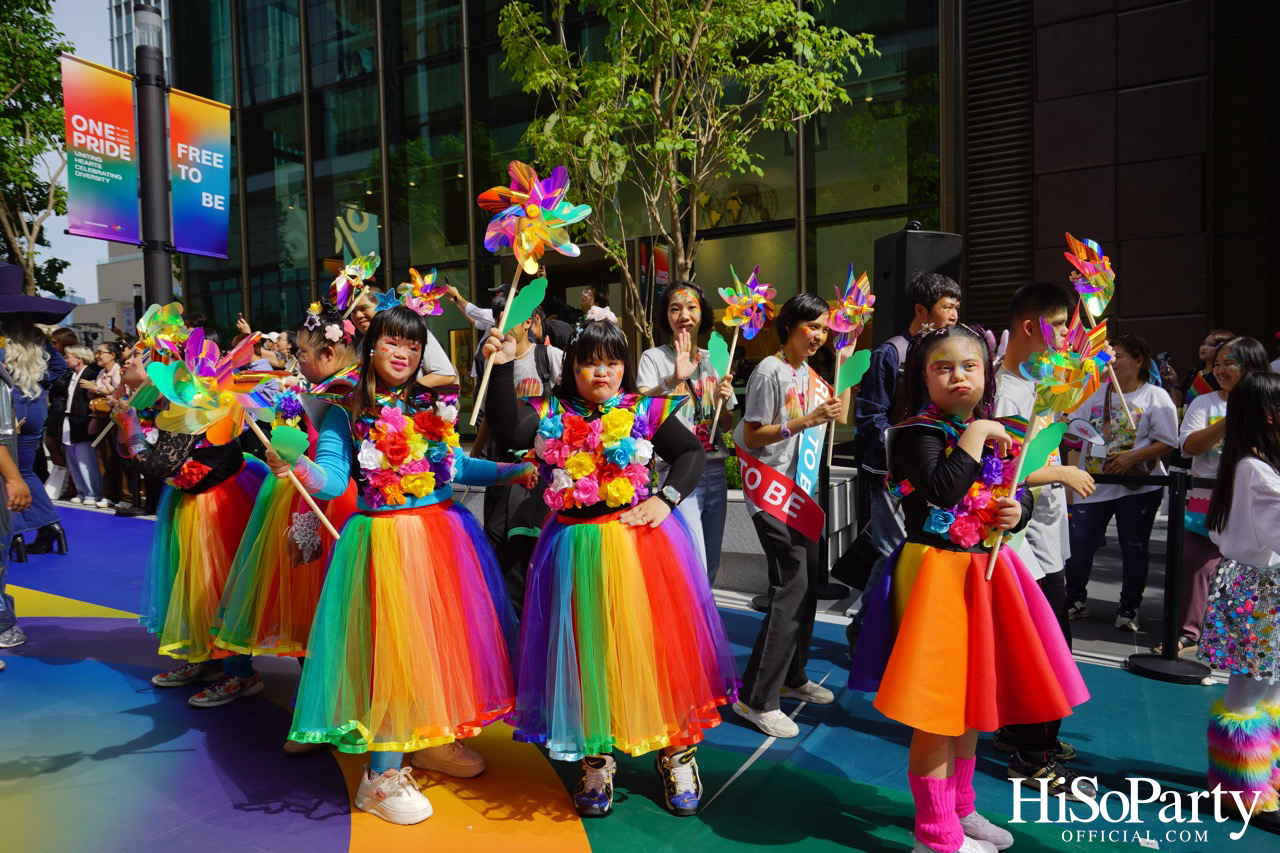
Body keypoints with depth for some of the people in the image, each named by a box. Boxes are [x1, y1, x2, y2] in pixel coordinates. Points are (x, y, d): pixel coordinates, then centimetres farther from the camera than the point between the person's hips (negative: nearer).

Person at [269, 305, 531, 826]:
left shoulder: (435, 406, 8)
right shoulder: (347, 413, -3)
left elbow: (457, 466, 11)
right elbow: (333, 478, -12)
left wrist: (509, 472, 2)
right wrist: (300, 470, -32)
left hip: (443, 534, 5)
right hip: (384, 542, -4)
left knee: (444, 637, 13)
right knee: (389, 644, -2)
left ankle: (434, 737, 36)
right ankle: (382, 775, 14)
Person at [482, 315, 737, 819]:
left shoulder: (645, 411, 0)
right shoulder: (550, 415, 2)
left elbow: (692, 451, 3)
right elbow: (507, 431, -14)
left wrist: (666, 499, -10)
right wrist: (502, 368, -19)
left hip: (642, 543, 0)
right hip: (577, 550, 1)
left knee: (656, 642, 6)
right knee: (589, 650, 9)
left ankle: (677, 752, 27)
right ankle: (595, 760, 29)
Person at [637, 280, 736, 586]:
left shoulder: (713, 360, 14)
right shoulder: (653, 358, -1)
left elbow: (727, 426, 15)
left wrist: (721, 403, -6)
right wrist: (674, 380, -33)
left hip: (714, 470, 6)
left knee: (710, 569, 12)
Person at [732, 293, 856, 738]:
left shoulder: (810, 373, 13)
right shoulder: (770, 372, -14)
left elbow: (840, 416, 19)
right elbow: (751, 437, -15)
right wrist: (803, 422, -25)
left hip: (802, 492, 10)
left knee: (811, 581, 14)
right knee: (791, 587, -13)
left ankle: (792, 677, 30)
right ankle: (756, 698, -6)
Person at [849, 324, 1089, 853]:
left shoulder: (992, 434, 10)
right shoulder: (917, 433, -12)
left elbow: (1017, 495, 17)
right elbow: (942, 490, -28)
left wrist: (1016, 511, -5)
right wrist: (975, 436, -20)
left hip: (985, 571, 8)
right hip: (937, 572, -8)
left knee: (972, 697, 20)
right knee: (938, 705, -1)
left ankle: (959, 809, 39)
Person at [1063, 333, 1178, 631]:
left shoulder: (1155, 397, -3)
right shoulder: (1096, 393, 10)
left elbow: (1167, 443, -7)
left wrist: (1131, 457, -19)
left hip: (1138, 486, -3)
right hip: (1094, 484, 3)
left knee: (1134, 550, 7)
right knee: (1078, 546, 1)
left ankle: (1128, 609, 24)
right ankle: (1075, 601, 19)